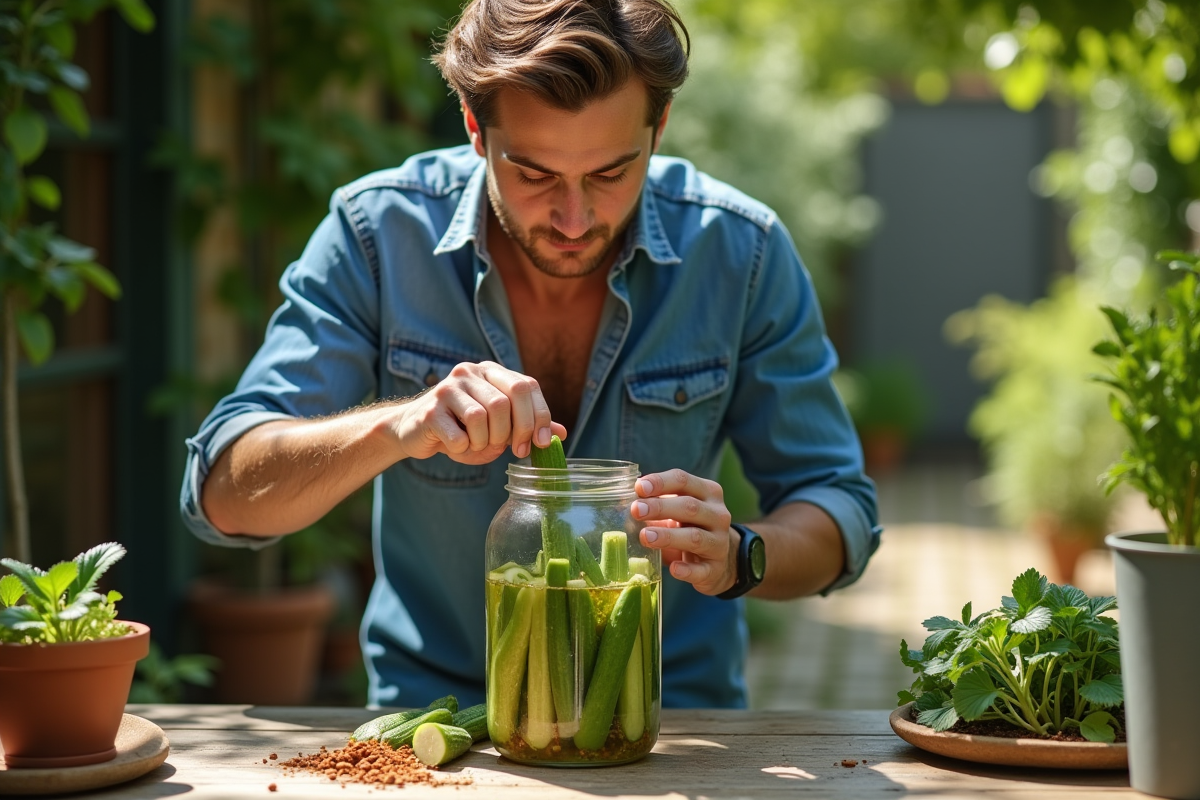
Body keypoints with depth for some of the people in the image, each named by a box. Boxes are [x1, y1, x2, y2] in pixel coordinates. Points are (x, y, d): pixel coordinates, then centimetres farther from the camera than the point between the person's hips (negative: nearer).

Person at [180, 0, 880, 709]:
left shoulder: (741, 252, -9)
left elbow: (839, 509, -2)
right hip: (432, 702, -2)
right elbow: (223, 495, -14)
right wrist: (398, 427, -32)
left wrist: (735, 556, -25)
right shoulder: (378, 234, -11)